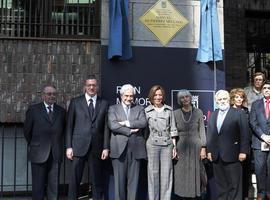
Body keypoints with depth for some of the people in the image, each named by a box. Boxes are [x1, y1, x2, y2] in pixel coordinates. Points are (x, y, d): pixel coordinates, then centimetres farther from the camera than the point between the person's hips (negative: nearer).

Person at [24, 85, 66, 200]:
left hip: (56, 155, 2)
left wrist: (57, 144, 10)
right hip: (39, 154, -2)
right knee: (38, 186, 2)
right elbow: (27, 131, 7)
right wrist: (33, 145, 11)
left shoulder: (61, 111, 9)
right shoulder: (33, 110, 2)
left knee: (54, 186, 5)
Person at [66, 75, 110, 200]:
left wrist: (106, 147, 0)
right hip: (78, 146, -1)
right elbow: (69, 126, 3)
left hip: (97, 147, 1)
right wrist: (69, 147, -3)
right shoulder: (75, 102, 6)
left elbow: (106, 127, 6)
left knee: (97, 180, 6)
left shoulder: (104, 104, 9)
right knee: (74, 179, 1)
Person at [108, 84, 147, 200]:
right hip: (119, 149, -1)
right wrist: (130, 131, -10)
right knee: (119, 179, 2)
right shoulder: (113, 109, 10)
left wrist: (126, 123, -10)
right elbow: (112, 125, -7)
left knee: (133, 179, 4)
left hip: (135, 149, 2)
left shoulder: (139, 109, 15)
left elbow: (143, 123, -4)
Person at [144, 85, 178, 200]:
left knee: (166, 174, 1)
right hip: (153, 144, -1)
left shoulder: (169, 110, 8)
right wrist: (144, 147, 0)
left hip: (167, 144, 1)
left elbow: (172, 129, 10)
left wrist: (174, 146, 6)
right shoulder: (147, 111, 4)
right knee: (153, 173, 2)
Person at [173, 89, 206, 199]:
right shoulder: (175, 113, 3)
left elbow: (202, 131, 2)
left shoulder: (198, 112, 2)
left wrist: (203, 148, -4)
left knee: (195, 173, 2)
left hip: (195, 147, -1)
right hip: (181, 148, 1)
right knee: (181, 175, 2)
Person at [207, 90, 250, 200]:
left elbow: (244, 134, -7)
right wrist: (209, 150, 6)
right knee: (220, 184, 12)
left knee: (234, 184, 2)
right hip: (216, 156, 5)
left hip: (232, 155, -5)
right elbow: (209, 134, 11)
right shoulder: (213, 115, 14)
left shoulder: (239, 113, -2)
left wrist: (243, 151, -12)